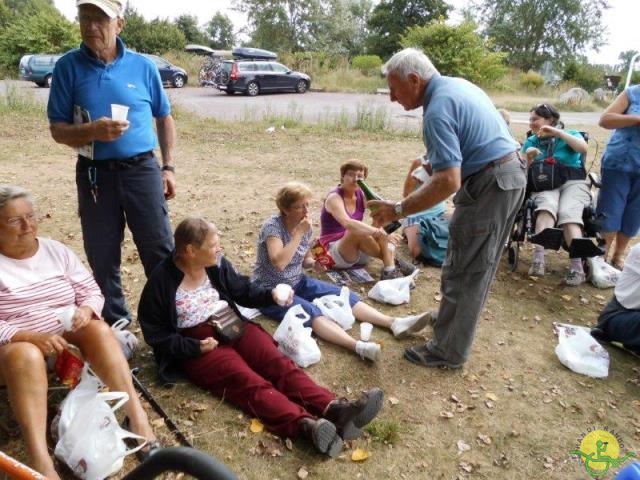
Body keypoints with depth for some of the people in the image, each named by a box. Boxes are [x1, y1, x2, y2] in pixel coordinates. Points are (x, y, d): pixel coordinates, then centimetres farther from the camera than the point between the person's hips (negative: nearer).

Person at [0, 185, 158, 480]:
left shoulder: (56, 251, 5)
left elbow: (91, 291, 6)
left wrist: (86, 310, -18)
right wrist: (31, 337, -28)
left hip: (64, 342, 3)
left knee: (98, 329, -27)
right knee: (26, 355, -37)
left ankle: (137, 417, -32)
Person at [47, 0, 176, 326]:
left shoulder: (142, 66, 2)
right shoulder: (68, 66, 0)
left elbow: (164, 118, 12)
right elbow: (58, 130, -1)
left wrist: (168, 167, 7)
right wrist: (92, 131, -22)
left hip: (142, 170, 0)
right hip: (94, 174, 1)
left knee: (160, 251, 3)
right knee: (102, 258, 10)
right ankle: (115, 325, 29)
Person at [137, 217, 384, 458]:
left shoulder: (217, 264, 7)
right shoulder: (162, 280, -8)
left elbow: (243, 291, 19)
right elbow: (154, 332, -4)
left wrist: (271, 295, -1)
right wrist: (196, 347, -16)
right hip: (199, 345, -5)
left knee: (278, 363, -22)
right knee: (248, 381, -30)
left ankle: (333, 409, -41)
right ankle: (307, 424, -53)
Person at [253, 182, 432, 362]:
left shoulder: (305, 227, 1)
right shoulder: (272, 226, -19)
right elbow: (279, 263, -33)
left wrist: (315, 263, -8)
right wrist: (298, 233, -28)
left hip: (297, 283, 7)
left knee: (343, 295, -11)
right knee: (311, 312, -34)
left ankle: (395, 323, -20)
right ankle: (358, 346, -54)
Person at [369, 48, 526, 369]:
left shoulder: (437, 111, -21)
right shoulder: (458, 84, 10)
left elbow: (448, 182, -30)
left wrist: (398, 210, -24)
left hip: (489, 185, -10)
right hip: (510, 174, 10)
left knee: (463, 271, 0)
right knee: (478, 265, 20)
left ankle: (448, 351, 12)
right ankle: (452, 320, 37)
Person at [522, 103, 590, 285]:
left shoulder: (570, 134, 12)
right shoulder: (530, 141, 18)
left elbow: (583, 148, -12)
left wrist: (557, 132, -14)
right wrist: (529, 158, -10)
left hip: (573, 183, 0)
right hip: (545, 185, 0)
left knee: (568, 213, -32)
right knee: (547, 206, -35)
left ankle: (577, 267, -40)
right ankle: (538, 259, -52)